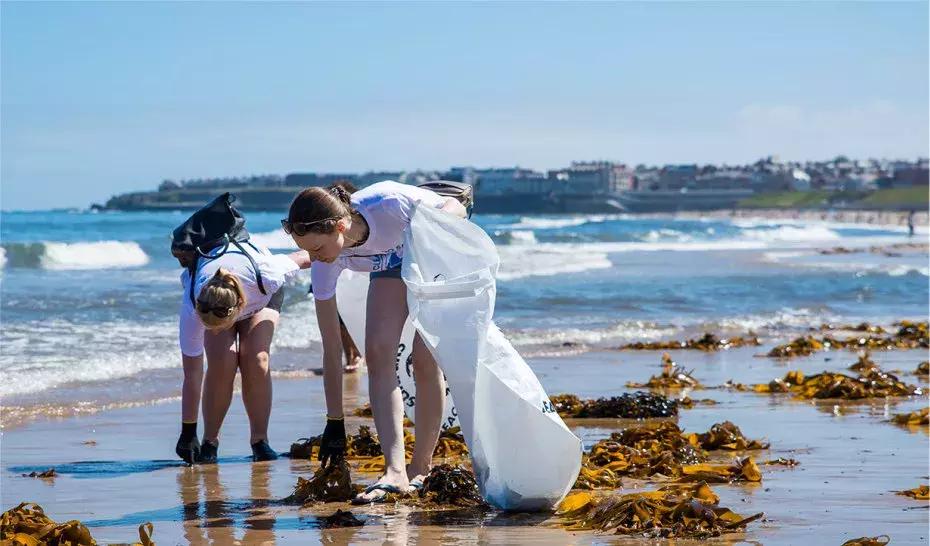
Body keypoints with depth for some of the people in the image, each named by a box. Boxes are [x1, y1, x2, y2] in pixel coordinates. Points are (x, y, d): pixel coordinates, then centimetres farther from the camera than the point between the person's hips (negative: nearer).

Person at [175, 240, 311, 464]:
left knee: (256, 360, -20)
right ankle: (210, 442, -8)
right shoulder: (191, 308, -41)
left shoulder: (266, 277, -45)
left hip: (262, 295, 0)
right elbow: (191, 375, -34)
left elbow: (301, 258, -22)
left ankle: (260, 441, -8)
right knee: (222, 363, -23)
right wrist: (187, 434, -31)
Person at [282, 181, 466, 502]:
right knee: (378, 354, -17)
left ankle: (421, 468, -2)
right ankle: (395, 471, -22)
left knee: (425, 360, -15)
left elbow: (455, 208, -22)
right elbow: (331, 348, -20)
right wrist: (334, 422, -18)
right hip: (393, 264, 3)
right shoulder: (325, 263, -27)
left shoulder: (388, 204, -40)